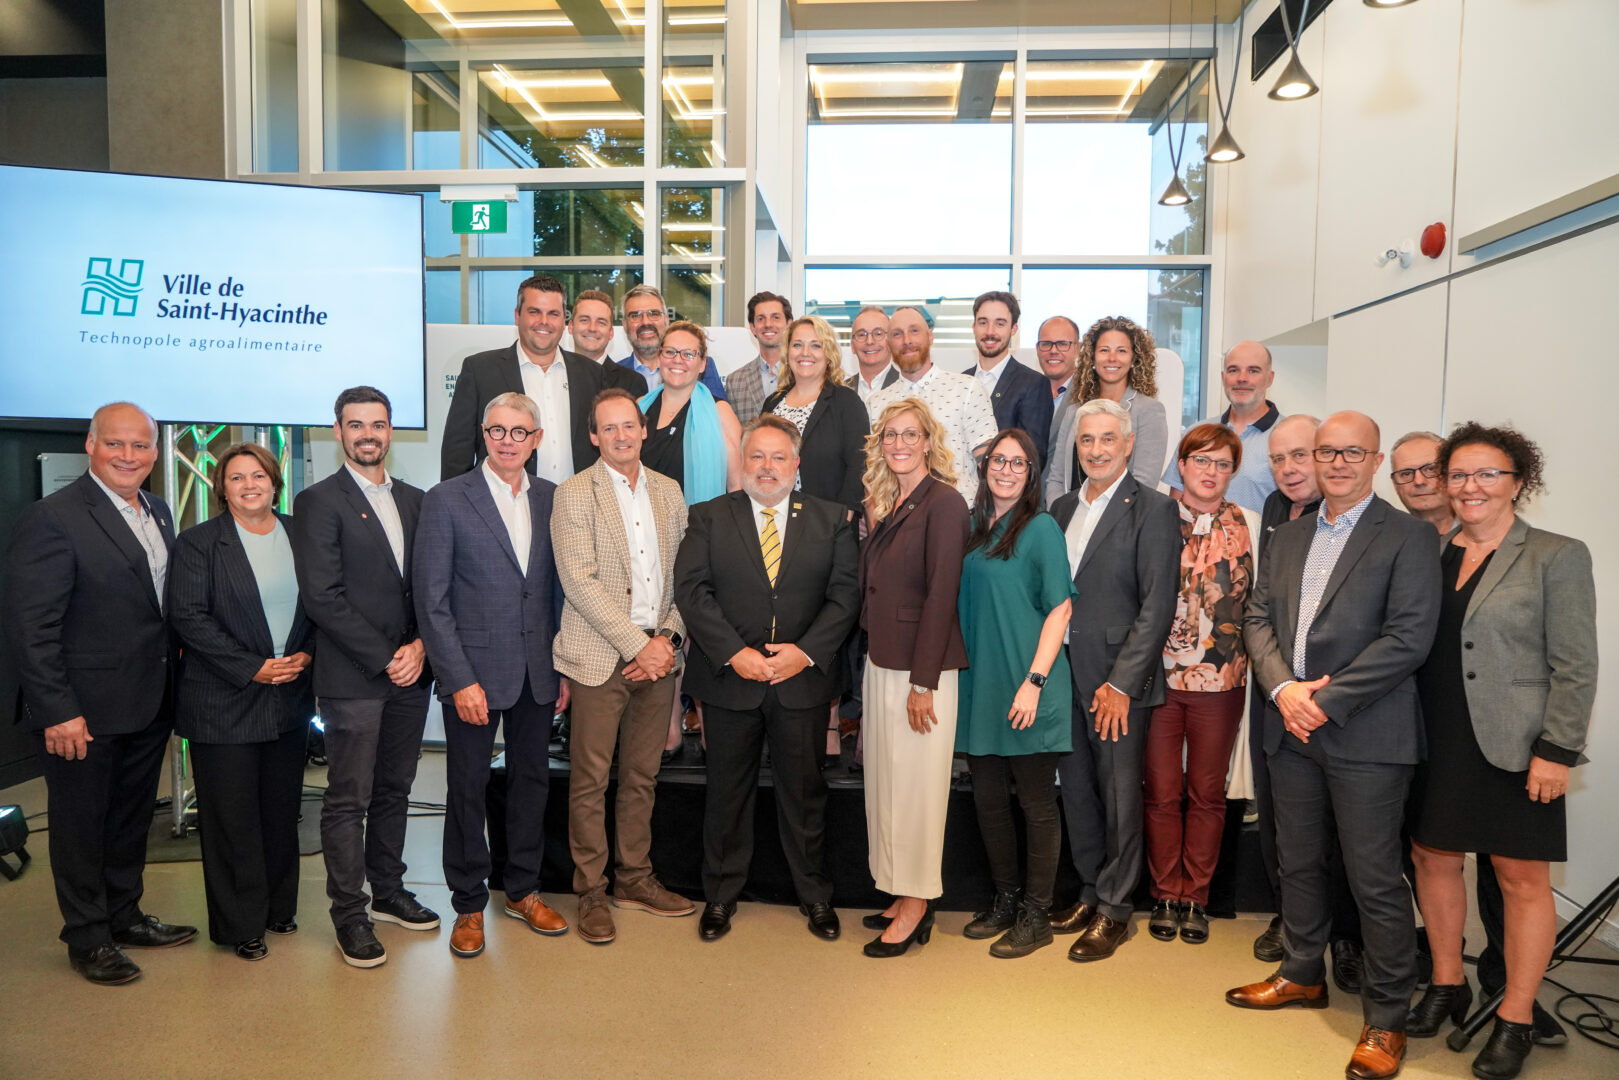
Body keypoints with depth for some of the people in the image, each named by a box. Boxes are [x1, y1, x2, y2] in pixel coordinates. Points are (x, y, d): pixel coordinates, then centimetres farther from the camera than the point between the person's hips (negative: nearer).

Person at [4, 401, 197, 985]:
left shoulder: (157, 512, 8)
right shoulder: (51, 518, -15)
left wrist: (174, 687, 6)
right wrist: (57, 711, -19)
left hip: (148, 707, 7)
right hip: (83, 713, -7)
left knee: (132, 818, 20)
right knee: (81, 824, 10)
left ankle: (124, 916, 37)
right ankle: (88, 938, 26)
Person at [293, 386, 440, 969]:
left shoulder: (414, 500, 13)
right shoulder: (319, 501, -4)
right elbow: (322, 597, -12)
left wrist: (420, 645, -5)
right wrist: (384, 658, -13)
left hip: (410, 673, 6)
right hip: (352, 679, -5)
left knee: (394, 790, 15)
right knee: (348, 801, 2)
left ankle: (389, 892, 29)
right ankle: (350, 914, 13)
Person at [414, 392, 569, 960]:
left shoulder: (553, 499, 6)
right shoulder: (446, 500, -6)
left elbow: (561, 588, 9)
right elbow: (431, 600, -8)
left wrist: (565, 667, 6)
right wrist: (460, 679, -14)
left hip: (538, 672, 4)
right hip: (475, 672, -4)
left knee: (532, 780, 14)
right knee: (468, 789, 7)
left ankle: (522, 890, 31)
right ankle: (469, 905, 23)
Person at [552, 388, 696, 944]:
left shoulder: (669, 491, 11)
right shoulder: (574, 494, -4)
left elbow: (684, 575, 10)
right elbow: (580, 582, -13)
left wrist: (668, 636, -4)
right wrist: (637, 645, -15)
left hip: (657, 654, 4)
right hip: (600, 657, -4)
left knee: (642, 775, 13)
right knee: (591, 780, 3)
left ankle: (635, 878, 28)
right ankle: (591, 893, 17)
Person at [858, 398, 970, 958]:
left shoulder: (944, 503, -12)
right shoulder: (887, 507, 13)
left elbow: (941, 595, -17)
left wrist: (923, 682, -18)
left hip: (921, 669, -8)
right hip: (881, 664, 8)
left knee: (915, 787, 1)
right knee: (885, 784, 13)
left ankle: (916, 906, 15)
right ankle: (905, 895, 26)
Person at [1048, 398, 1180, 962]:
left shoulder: (1153, 509, -7)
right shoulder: (1063, 507, 12)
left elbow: (1158, 605, -12)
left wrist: (1121, 683, -16)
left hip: (1118, 681, -6)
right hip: (1065, 676, 6)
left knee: (1120, 798, 4)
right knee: (1076, 791, 15)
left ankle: (1113, 909, 18)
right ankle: (1090, 892, 31)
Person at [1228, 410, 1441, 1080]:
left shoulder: (1408, 538, -5)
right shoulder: (1286, 539, 14)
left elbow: (1409, 637, -14)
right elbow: (1257, 619, 9)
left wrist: (1327, 700, -16)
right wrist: (1283, 687, -9)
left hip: (1365, 734, -6)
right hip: (1292, 728, 6)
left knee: (1375, 879, 0)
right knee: (1298, 862, 17)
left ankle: (1386, 1017, 16)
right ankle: (1303, 975, 36)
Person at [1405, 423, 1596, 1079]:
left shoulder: (1557, 557, -4)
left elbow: (1576, 667, -7)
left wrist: (1556, 752, -12)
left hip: (1512, 749, -4)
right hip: (1436, 746, 4)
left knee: (1522, 878, 4)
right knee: (1432, 858, 11)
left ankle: (1516, 1019, 18)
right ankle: (1447, 986, 29)